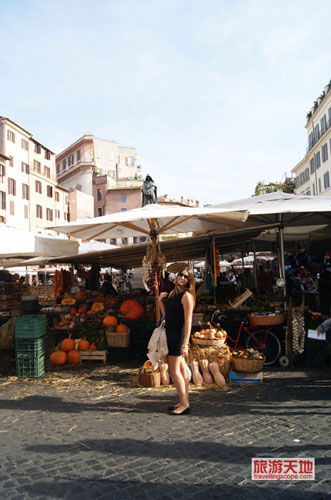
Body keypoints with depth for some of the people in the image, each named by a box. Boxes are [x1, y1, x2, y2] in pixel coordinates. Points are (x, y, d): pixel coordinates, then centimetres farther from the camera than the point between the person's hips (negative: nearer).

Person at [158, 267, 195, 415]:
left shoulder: (187, 296, -13)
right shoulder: (172, 293, 13)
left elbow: (188, 321, -17)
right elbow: (166, 314, 16)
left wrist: (185, 343, -21)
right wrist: (160, 300, 4)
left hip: (178, 336, -9)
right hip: (171, 335, 9)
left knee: (174, 370, -5)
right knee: (181, 369, 14)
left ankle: (185, 404, 4)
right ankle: (184, 402, 24)